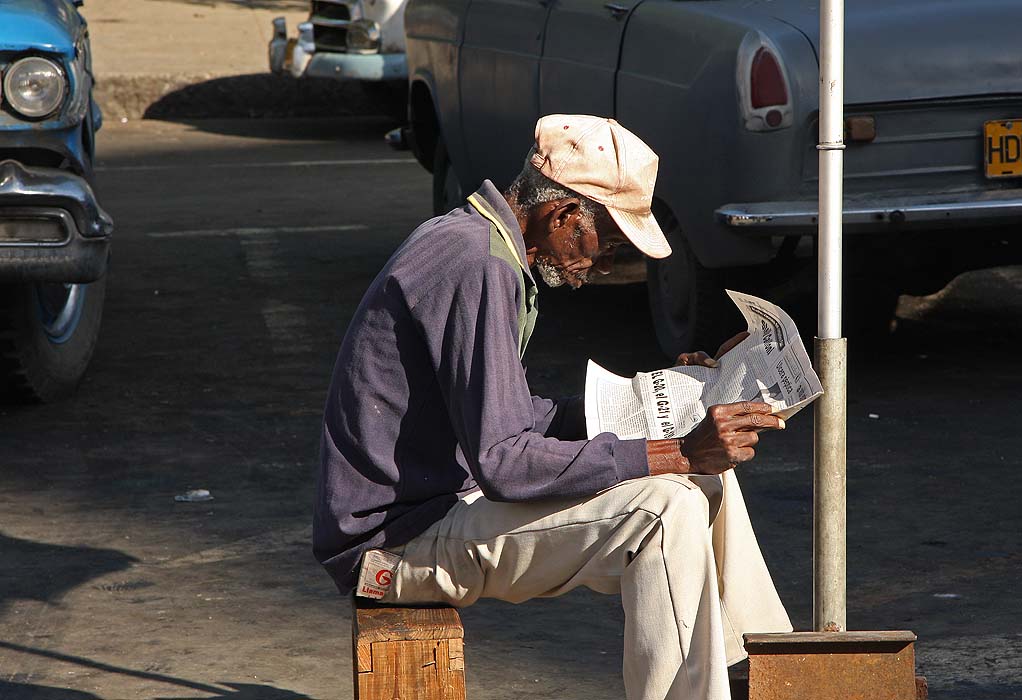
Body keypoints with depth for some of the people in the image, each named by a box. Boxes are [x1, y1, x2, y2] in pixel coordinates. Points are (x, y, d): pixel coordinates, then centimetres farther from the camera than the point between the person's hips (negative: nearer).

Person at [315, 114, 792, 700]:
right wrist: (677, 454, -28)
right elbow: (502, 462, -28)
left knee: (708, 477, 10)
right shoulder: (477, 267, -21)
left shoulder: (475, 241, 12)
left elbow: (513, 419, 20)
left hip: (447, 500, 11)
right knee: (664, 508, -24)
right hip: (397, 537, -11)